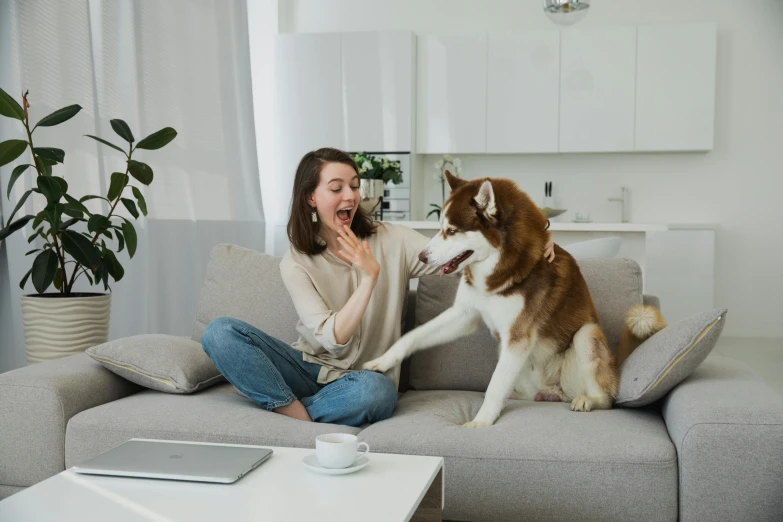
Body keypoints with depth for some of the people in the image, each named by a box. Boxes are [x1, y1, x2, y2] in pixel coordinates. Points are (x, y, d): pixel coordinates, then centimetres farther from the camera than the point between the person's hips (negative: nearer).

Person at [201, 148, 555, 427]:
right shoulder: (296, 263, -5)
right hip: (313, 366, 1)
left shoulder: (392, 241, -4)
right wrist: (369, 276, -27)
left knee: (373, 391, -40)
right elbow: (333, 339, -15)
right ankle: (300, 416, -25)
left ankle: (288, 411, -16)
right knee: (220, 332, -19)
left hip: (368, 377, -1)